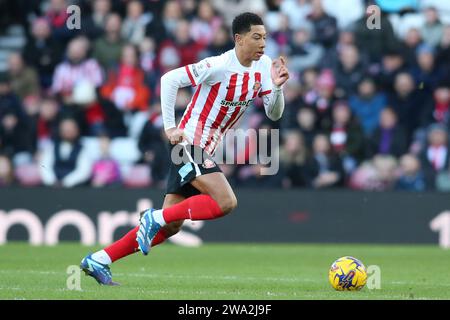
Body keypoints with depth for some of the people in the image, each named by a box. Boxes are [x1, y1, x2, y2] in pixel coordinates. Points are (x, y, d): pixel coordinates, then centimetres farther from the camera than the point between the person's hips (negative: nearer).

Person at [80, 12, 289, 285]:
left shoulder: (263, 67, 4)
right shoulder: (219, 66, -18)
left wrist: (277, 87, -14)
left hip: (204, 151, 8)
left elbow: (274, 114, 5)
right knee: (226, 202, -23)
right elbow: (170, 79, -17)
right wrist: (170, 127, -18)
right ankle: (155, 218, -11)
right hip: (190, 143, -8)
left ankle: (98, 260, 12)